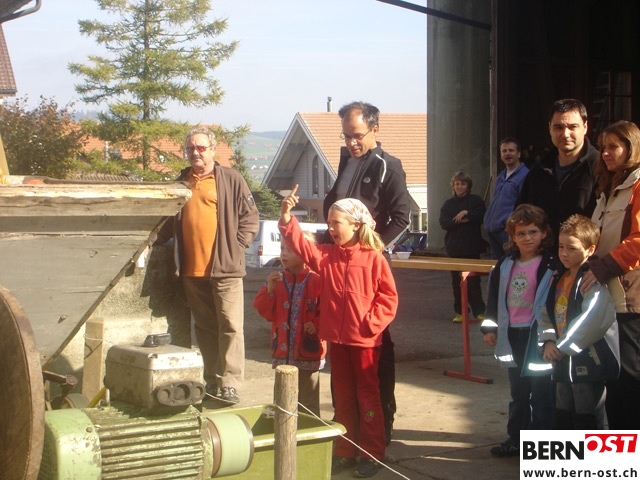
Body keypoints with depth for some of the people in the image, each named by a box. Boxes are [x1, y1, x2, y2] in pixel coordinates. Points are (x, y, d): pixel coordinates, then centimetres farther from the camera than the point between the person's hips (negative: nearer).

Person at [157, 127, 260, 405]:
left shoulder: (231, 180, 1)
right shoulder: (181, 183, 15)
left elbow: (250, 217, 0)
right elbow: (169, 222, 25)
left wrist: (236, 245, -7)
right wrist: (160, 239, 12)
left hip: (225, 267, -5)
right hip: (191, 270, 5)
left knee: (230, 326, -8)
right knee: (204, 328, 11)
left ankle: (229, 385, -7)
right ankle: (212, 382, 18)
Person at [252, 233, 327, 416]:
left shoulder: (316, 280, -9)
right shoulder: (277, 279, 7)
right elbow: (266, 312, 2)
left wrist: (318, 324, -23)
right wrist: (270, 290, -11)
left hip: (308, 352, -5)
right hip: (283, 352, 5)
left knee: (308, 403, 4)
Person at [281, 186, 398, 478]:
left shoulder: (373, 258, -9)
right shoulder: (326, 255, 5)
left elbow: (388, 297, -8)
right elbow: (301, 245, -7)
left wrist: (371, 322, -16)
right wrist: (287, 218, -19)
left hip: (365, 339, -5)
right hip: (336, 338, 5)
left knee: (368, 394, 5)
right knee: (342, 396, 13)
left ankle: (373, 453, 14)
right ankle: (345, 451, 23)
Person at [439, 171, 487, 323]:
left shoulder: (476, 201, 5)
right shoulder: (448, 204, 11)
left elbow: (481, 217, -9)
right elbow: (443, 223, -2)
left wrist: (466, 213, -17)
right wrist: (460, 221, -13)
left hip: (472, 248, -3)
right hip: (454, 248, 3)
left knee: (473, 281, -4)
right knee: (456, 281, 5)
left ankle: (479, 311, 1)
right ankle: (460, 312, 12)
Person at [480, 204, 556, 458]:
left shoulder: (550, 266, -11)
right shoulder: (506, 265, 8)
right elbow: (494, 298, 14)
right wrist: (489, 327, 10)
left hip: (537, 338, -6)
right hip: (512, 336, 6)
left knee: (541, 396, 1)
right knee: (518, 394, 17)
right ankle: (516, 439, 27)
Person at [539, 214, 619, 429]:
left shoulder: (593, 280, -13)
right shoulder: (558, 278, 12)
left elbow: (594, 320, -24)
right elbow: (546, 313, 12)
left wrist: (564, 346, -18)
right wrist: (548, 341, -6)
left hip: (588, 360, -8)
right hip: (562, 360, 8)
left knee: (587, 420, -1)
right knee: (563, 419, 16)